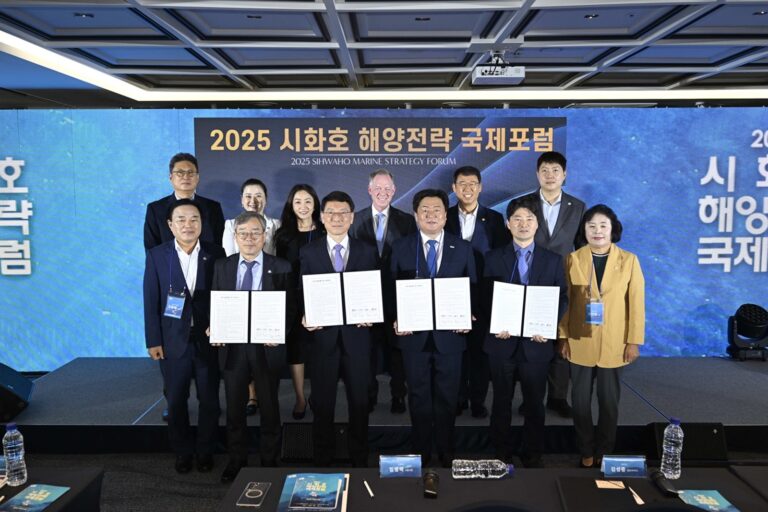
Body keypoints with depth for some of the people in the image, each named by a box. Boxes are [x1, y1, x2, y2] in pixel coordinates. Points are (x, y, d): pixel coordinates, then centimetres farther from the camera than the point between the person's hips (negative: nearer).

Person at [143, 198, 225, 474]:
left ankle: (206, 451, 28)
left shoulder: (216, 254, -2)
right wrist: (153, 340, -4)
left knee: (209, 400, 10)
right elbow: (151, 301, -2)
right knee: (176, 401, 11)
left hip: (208, 339, 0)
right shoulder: (157, 255, -2)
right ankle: (183, 452, 29)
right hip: (173, 340, 0)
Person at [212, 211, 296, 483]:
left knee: (269, 406, 12)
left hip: (267, 347, -2)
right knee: (234, 407, 13)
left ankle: (269, 460, 28)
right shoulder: (222, 267, 5)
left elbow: (291, 307, -3)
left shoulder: (281, 268, -3)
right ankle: (236, 460, 30)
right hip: (232, 347, 2)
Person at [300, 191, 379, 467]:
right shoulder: (308, 252, 3)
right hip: (323, 335, 0)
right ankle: (322, 462, 26)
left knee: (359, 402, 12)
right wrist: (305, 318, -14)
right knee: (322, 403, 10)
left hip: (357, 335, 1)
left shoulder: (368, 251, 4)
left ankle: (360, 461, 29)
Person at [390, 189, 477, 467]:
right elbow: (392, 289, 2)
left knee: (447, 397, 11)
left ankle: (446, 452, 28)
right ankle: (421, 452, 26)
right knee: (418, 396, 11)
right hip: (414, 333, 0)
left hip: (450, 334, 0)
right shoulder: (400, 247, 2)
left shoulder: (463, 248, 4)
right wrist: (396, 320, -11)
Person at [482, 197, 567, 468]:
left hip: (536, 342, 0)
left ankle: (532, 454, 26)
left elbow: (562, 298, 2)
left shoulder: (553, 260, 5)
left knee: (535, 403, 11)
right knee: (502, 401, 12)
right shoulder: (494, 258, 3)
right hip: (503, 341, 0)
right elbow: (485, 298, 1)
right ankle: (501, 452, 27)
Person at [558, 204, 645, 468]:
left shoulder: (629, 260, -2)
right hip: (580, 343, 0)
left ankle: (604, 451, 27)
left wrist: (634, 341, -3)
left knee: (609, 401, 10)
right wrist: (562, 337, -3)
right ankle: (586, 451, 24)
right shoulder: (572, 259, -1)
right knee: (581, 400, 8)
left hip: (614, 345, 0)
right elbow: (565, 302, 0)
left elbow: (636, 304, -1)